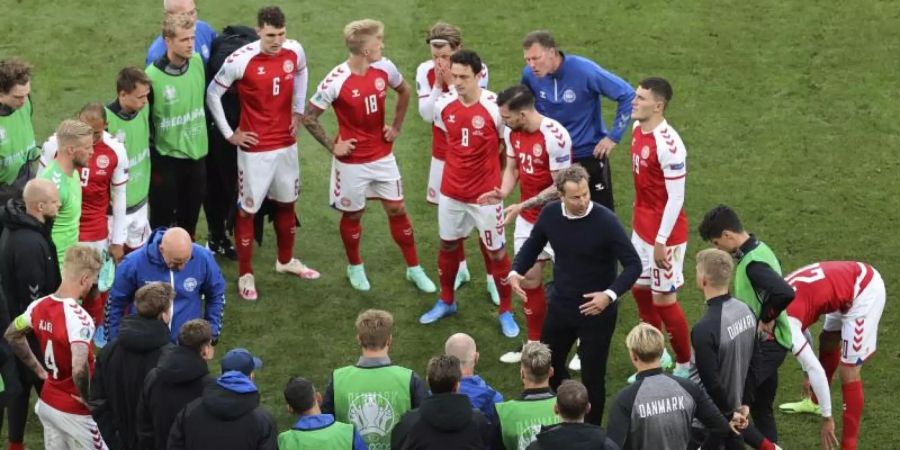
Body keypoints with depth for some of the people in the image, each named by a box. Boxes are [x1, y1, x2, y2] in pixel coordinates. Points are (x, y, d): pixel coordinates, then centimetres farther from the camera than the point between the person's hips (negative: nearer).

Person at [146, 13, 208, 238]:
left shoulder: (198, 63, -4)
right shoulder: (152, 76, -20)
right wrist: (150, 153, -5)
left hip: (197, 154, 5)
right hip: (166, 159, -5)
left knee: (190, 215, 17)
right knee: (162, 218, 7)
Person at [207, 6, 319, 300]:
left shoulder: (295, 52, -7)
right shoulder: (241, 60, -21)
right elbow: (213, 94, -8)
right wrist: (228, 133, -6)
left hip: (286, 143, 5)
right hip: (255, 147, -5)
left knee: (287, 202, 19)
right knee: (248, 209, 3)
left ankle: (285, 260, 39)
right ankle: (246, 275, 15)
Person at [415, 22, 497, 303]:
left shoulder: (477, 69, -18)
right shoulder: (426, 71, -9)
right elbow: (427, 115, -11)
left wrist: (452, 82, -27)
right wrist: (438, 84, -22)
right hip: (444, 155, 3)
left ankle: (491, 277, 12)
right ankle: (460, 268, 32)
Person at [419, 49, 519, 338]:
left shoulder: (495, 107, -20)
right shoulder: (444, 105, -6)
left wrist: (485, 162, 2)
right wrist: (465, 160, 9)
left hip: (485, 194, -4)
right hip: (451, 191, 4)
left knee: (497, 251, 7)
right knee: (448, 245, 18)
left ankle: (506, 311, 22)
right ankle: (446, 301, 38)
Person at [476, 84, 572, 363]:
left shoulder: (554, 137, -26)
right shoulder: (512, 133, -3)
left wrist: (522, 206, -24)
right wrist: (503, 193, -13)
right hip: (528, 218, 7)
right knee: (529, 280, 11)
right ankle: (535, 344, 25)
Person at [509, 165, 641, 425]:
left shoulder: (605, 221, -23)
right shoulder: (550, 214, -9)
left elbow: (633, 264, -19)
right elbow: (533, 244, 11)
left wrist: (611, 294, -32)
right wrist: (516, 272, -6)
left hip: (596, 311, -5)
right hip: (560, 306, 5)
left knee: (592, 375, 7)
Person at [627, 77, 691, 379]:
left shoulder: (668, 145, -25)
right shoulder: (638, 130, 1)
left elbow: (676, 198, -22)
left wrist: (661, 241, -19)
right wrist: (638, 220, 17)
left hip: (664, 234, -9)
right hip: (641, 227, 9)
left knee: (664, 300, 2)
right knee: (640, 289, 18)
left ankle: (685, 366, 19)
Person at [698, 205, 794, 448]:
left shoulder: (752, 263, -23)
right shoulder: (758, 250, 8)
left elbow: (786, 293, -36)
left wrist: (766, 318, -20)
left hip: (763, 346, -10)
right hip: (770, 345, 10)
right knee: (761, 409, 17)